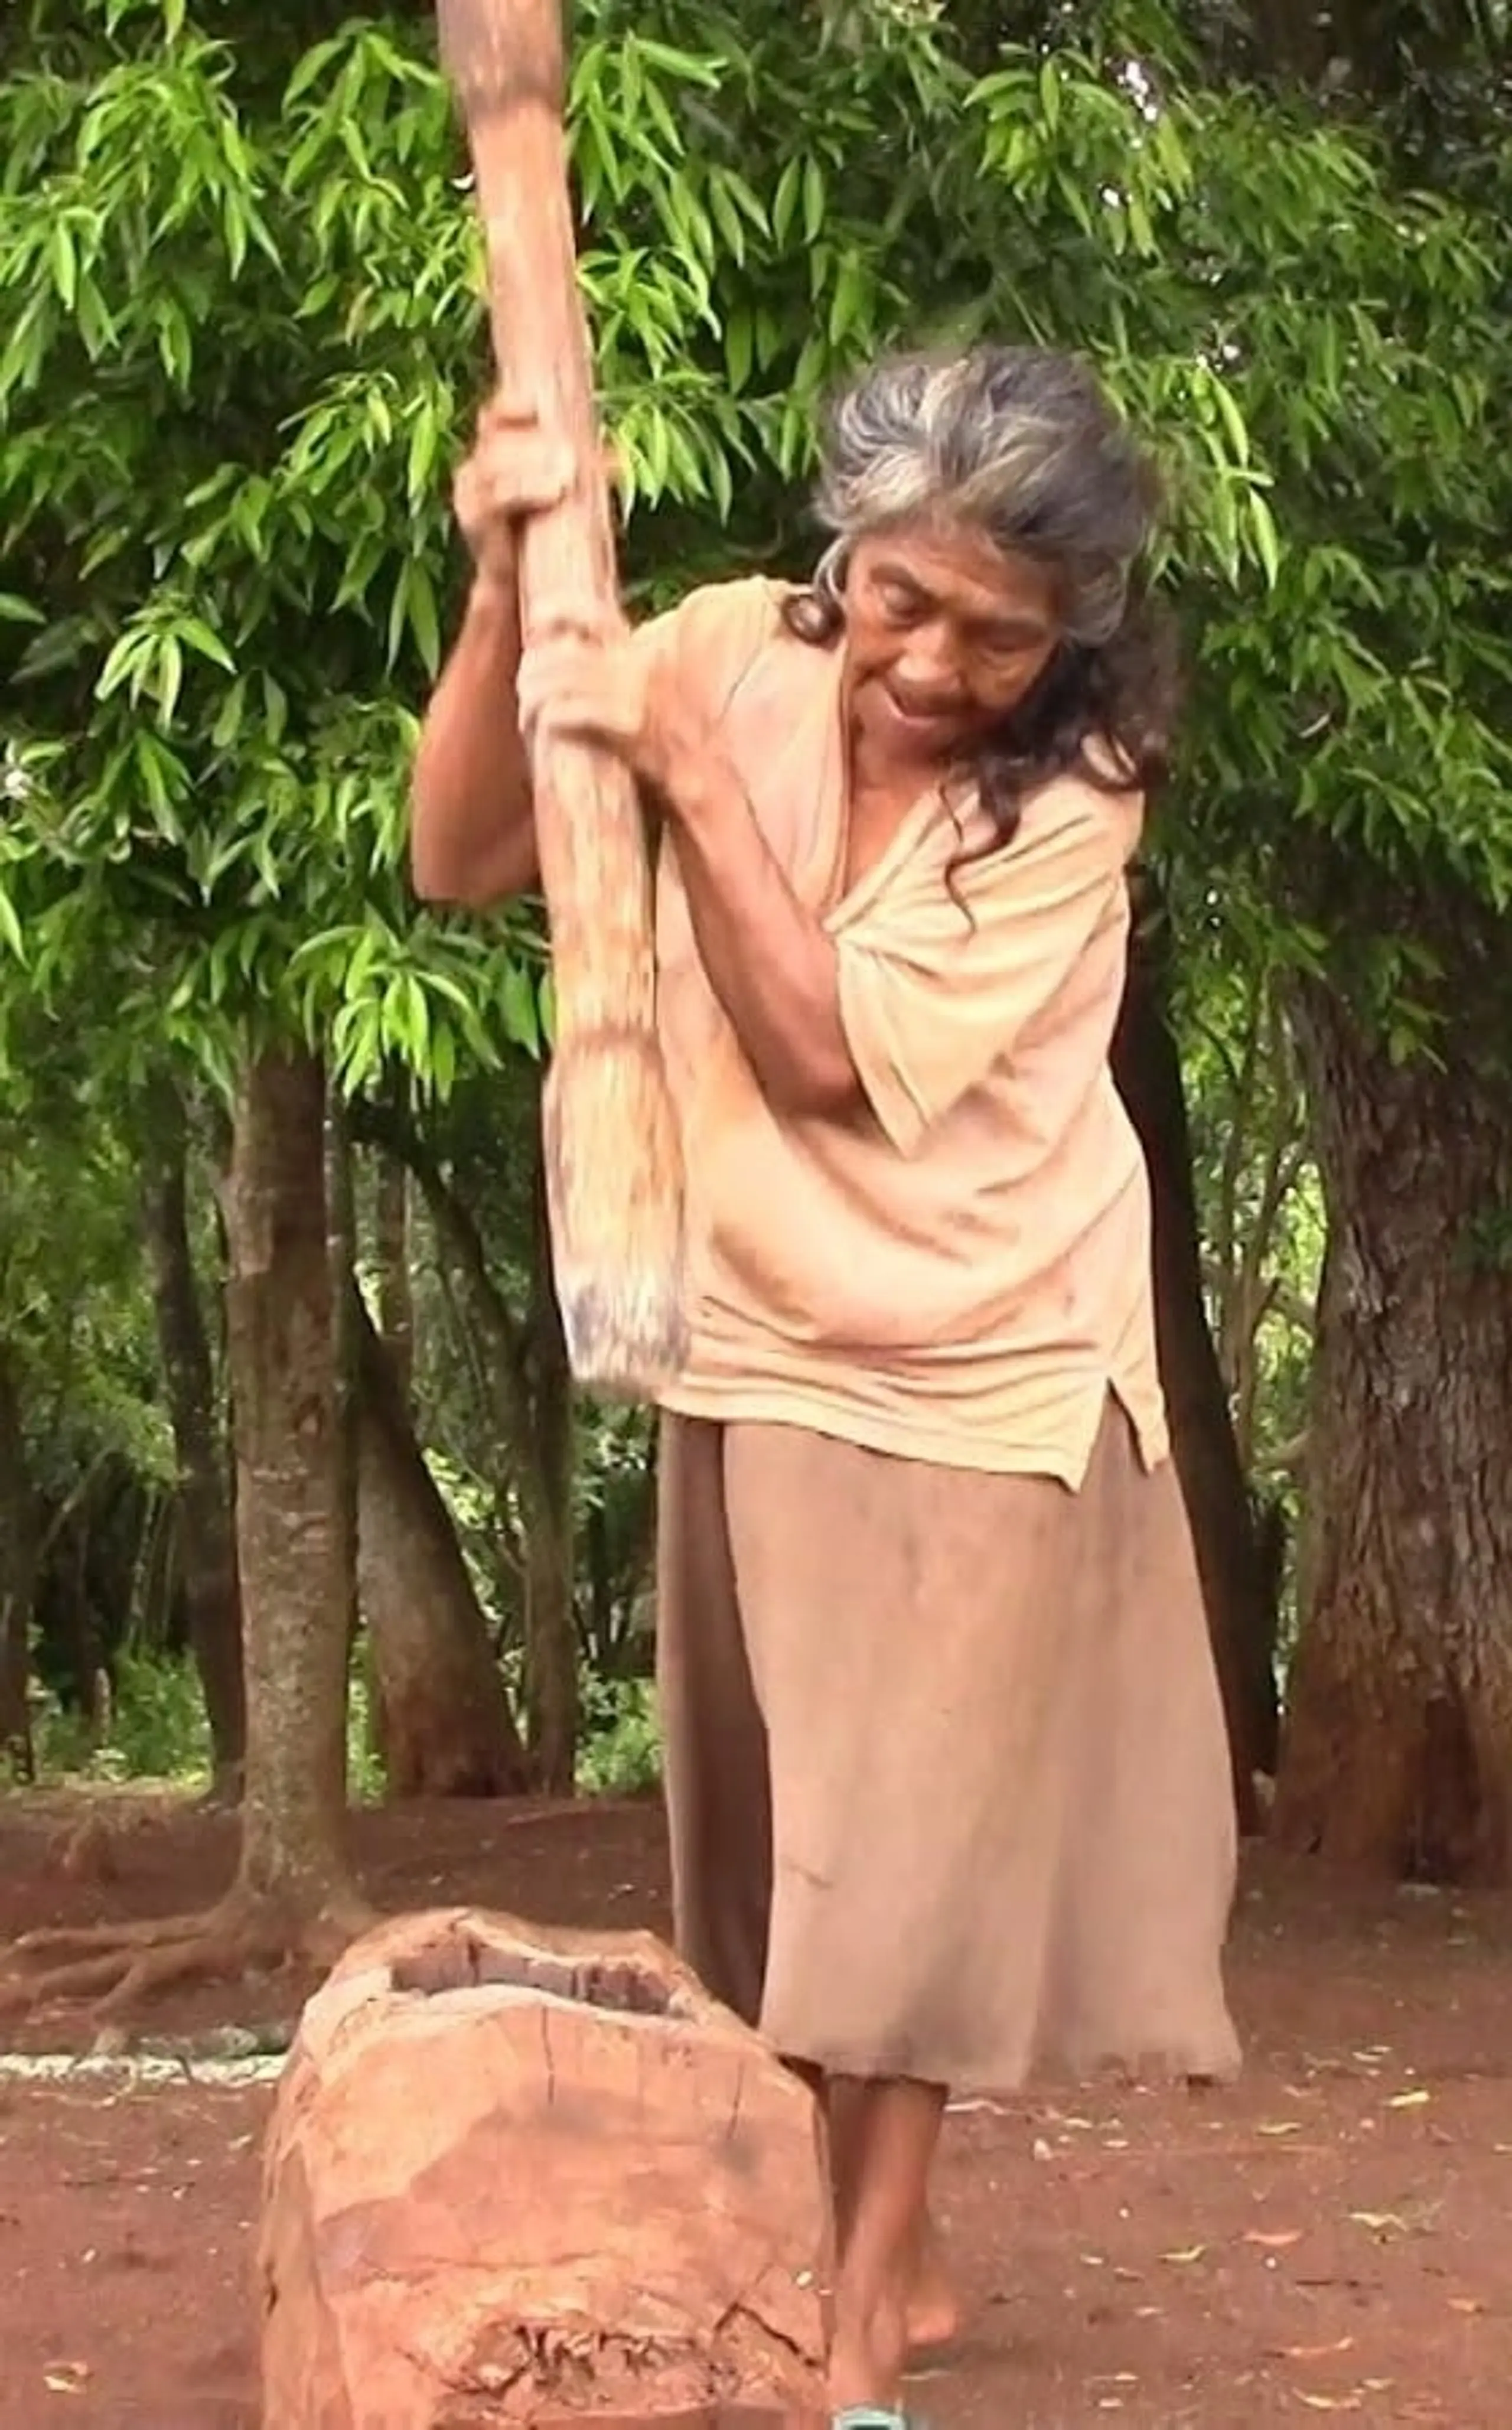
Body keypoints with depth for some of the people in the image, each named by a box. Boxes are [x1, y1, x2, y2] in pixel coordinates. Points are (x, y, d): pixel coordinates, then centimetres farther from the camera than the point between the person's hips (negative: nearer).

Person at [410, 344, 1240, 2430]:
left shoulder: (1071, 791, -16)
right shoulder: (734, 652, -8)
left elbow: (833, 1050, -23)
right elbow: (461, 861, -10)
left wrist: (689, 769, -28)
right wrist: (504, 591, -23)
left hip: (983, 1369, -4)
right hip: (760, 1353, 4)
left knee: (906, 1845, 0)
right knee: (794, 1844, 13)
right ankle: (888, 2259, 29)